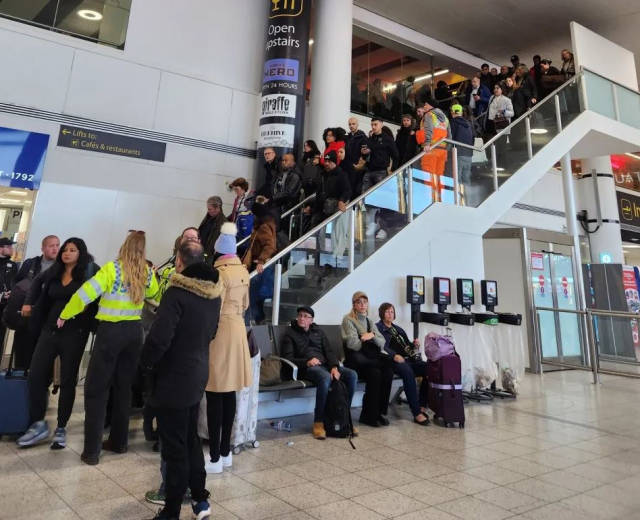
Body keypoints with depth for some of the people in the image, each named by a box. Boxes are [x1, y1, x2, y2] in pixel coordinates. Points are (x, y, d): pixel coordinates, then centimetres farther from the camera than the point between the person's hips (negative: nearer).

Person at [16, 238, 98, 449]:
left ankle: (61, 429, 18)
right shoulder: (54, 271, 8)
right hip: (50, 330, 5)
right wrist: (29, 302, 19)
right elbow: (38, 281, 28)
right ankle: (38, 424, 19)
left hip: (74, 333, -5)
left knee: (67, 381, 5)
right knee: (35, 376, 2)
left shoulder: (89, 273, -8)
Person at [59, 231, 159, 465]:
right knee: (124, 387, 16)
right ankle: (119, 441, 26)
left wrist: (64, 315, 2)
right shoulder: (147, 273, 1)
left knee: (96, 388, 5)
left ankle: (92, 450, 7)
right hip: (134, 331, 5)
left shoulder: (112, 269, -12)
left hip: (111, 330, -5)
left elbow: (85, 294, -11)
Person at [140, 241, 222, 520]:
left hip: (173, 378, -7)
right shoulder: (213, 294, 3)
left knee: (174, 447, 5)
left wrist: (145, 362, -7)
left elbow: (159, 337, -24)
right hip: (197, 375, 7)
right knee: (191, 439, 21)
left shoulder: (177, 293, -21)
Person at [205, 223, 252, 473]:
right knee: (229, 393, 13)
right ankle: (225, 452, 23)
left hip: (220, 331, -8)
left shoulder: (220, 273, -15)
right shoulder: (243, 272, 7)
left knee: (215, 395, -1)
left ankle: (215, 458, 6)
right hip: (237, 330, 8)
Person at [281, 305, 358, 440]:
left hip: (325, 365, 5)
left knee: (352, 375, -21)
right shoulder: (290, 333, 9)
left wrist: (334, 367, -9)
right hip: (306, 368, -5)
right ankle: (318, 422, -28)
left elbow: (329, 351, 12)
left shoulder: (318, 331, 23)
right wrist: (307, 362, -19)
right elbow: (287, 358, -2)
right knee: (325, 378, -39)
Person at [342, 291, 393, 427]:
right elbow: (354, 344, -13)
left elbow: (382, 342, 7)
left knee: (388, 372, -22)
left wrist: (372, 335, -13)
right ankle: (369, 415, -14)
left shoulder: (370, 321, 18)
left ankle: (380, 412, -10)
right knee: (375, 373, -30)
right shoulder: (348, 320, -2)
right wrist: (369, 338, 0)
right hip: (357, 360, -5)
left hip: (371, 357, 6)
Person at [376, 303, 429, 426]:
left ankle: (422, 406, -16)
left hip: (407, 359, 6)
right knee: (408, 371, -37)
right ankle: (417, 413, -34)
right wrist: (394, 355, -26)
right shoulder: (377, 328, 7)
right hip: (391, 361, -6)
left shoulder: (398, 329, 29)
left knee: (428, 368, -21)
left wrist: (415, 344, 2)